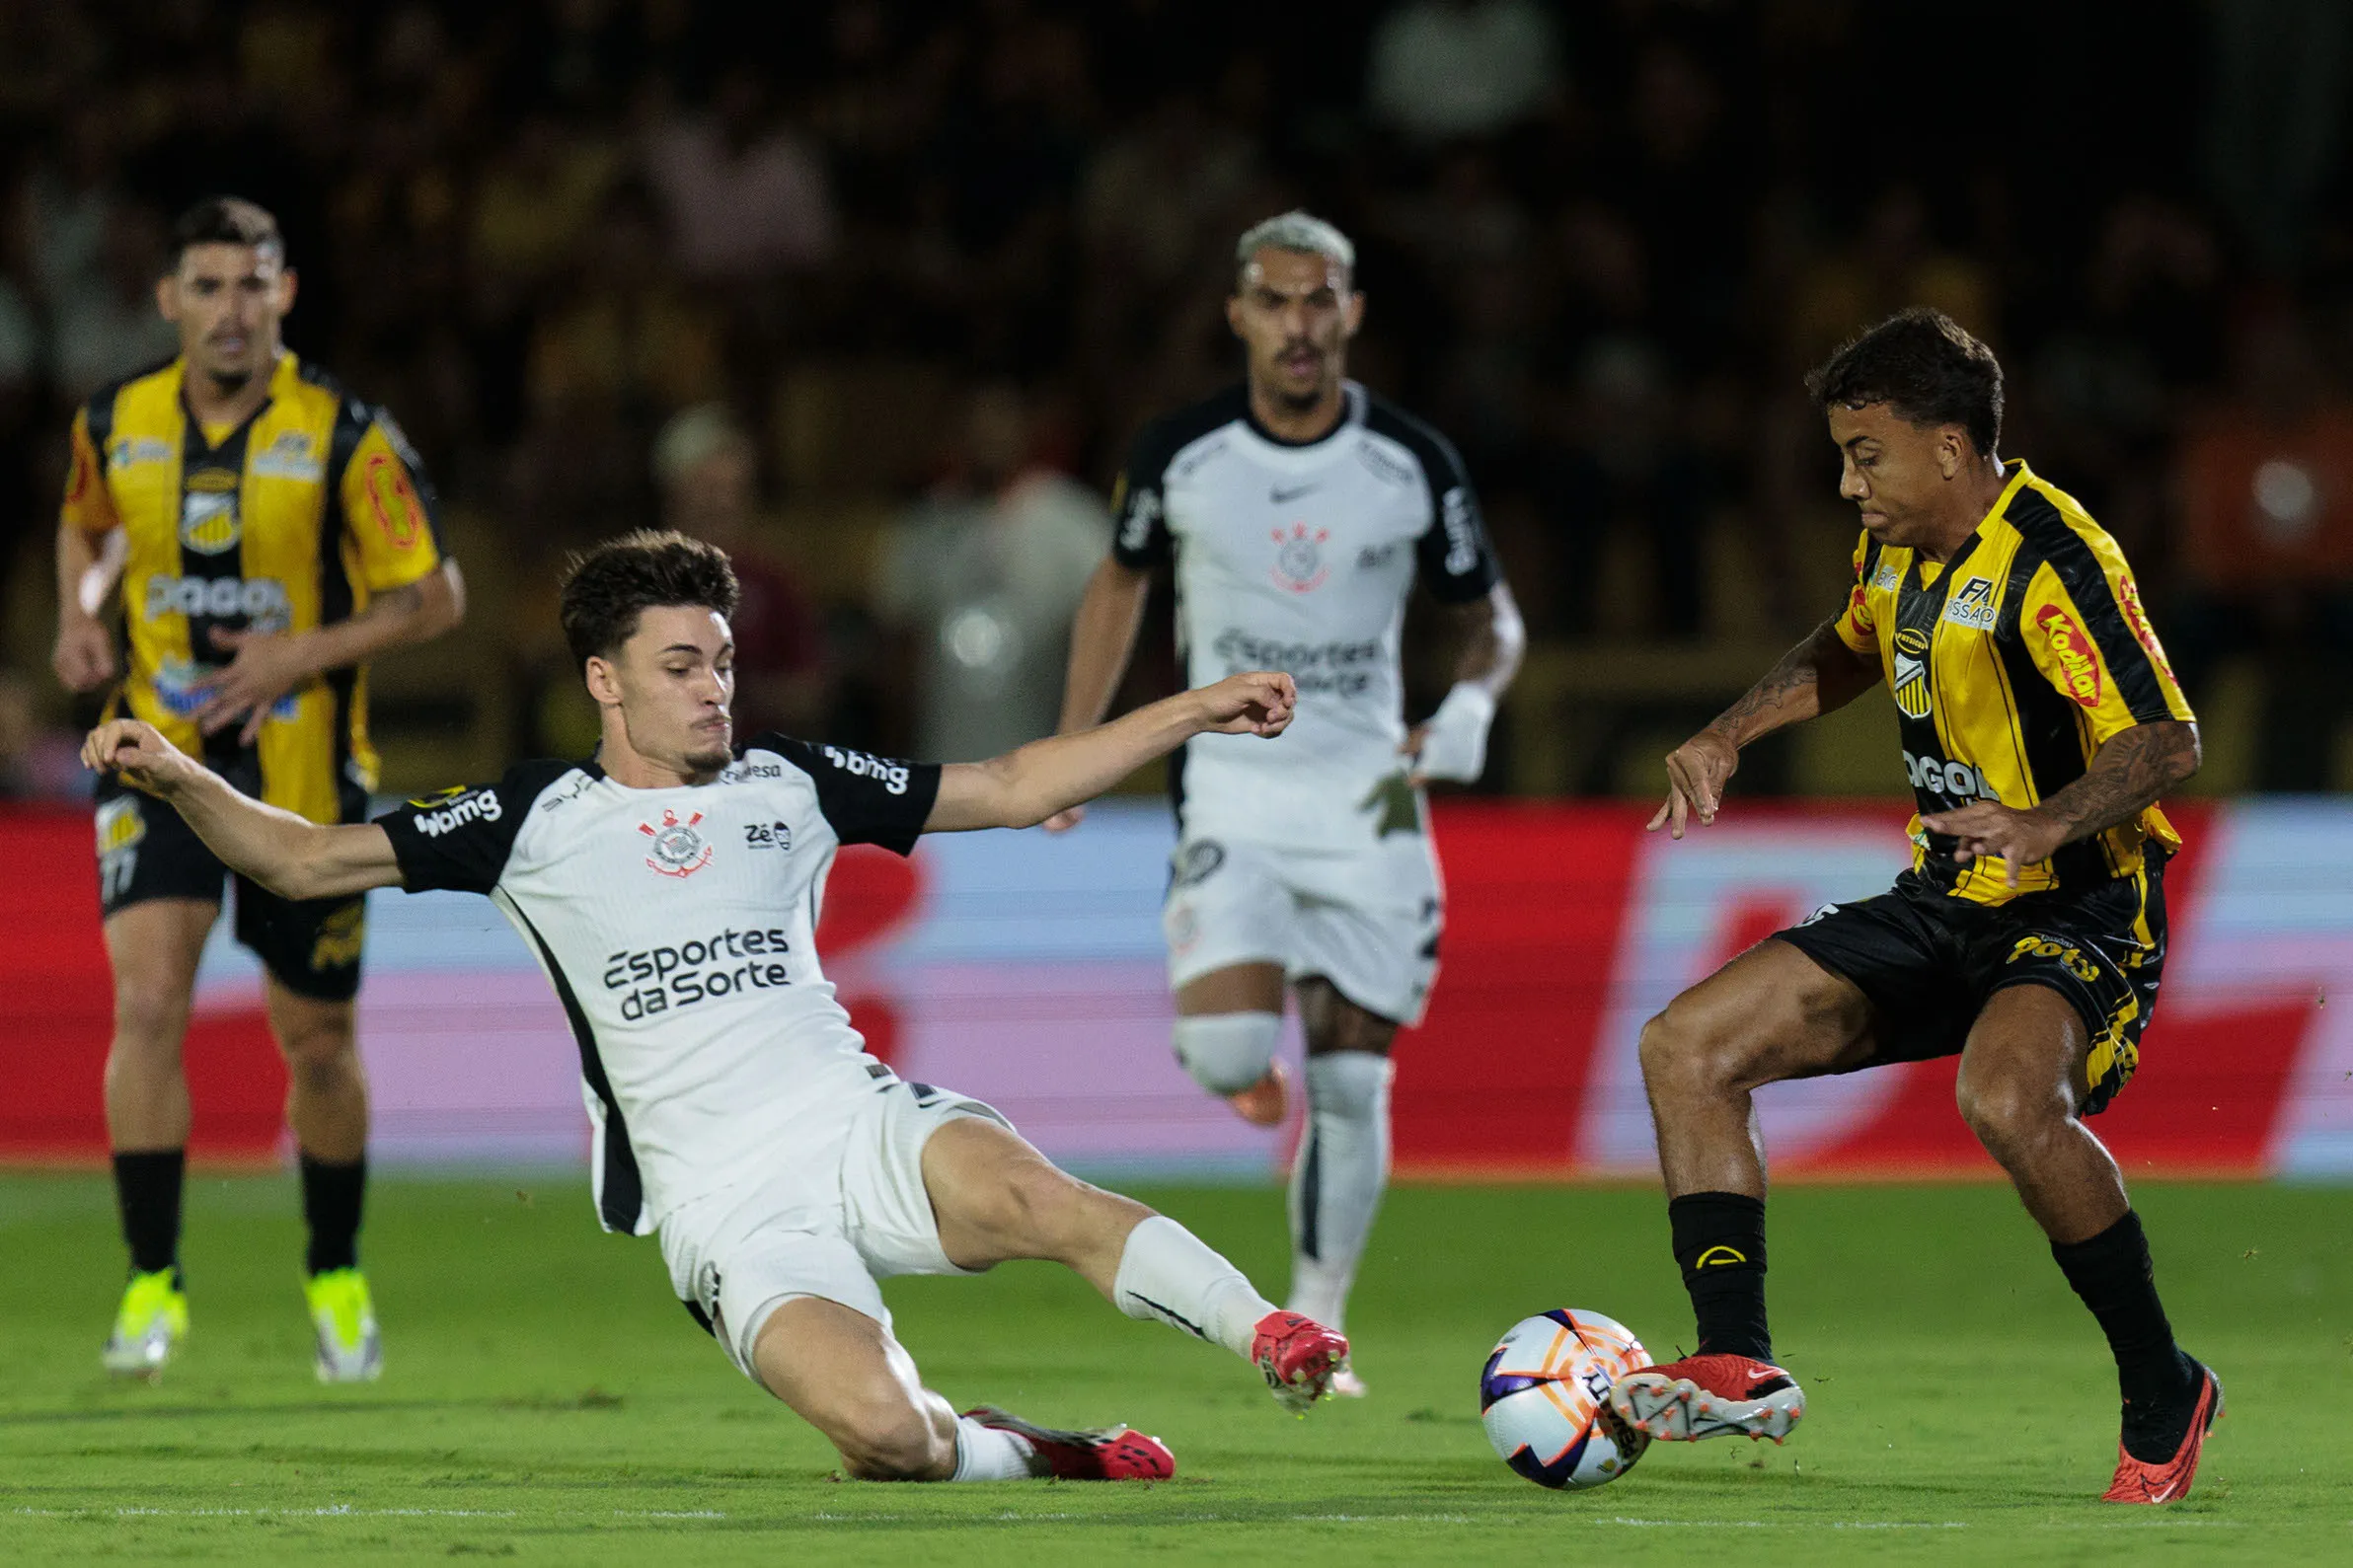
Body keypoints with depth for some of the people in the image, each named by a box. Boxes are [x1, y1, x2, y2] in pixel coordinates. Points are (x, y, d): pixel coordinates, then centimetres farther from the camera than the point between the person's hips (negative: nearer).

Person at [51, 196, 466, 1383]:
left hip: (301, 771, -1)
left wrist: (308, 654, -19)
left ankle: (336, 1275, 32)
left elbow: (434, 596, -6)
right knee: (149, 999, -19)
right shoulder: (116, 425, -2)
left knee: (316, 1042, 8)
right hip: (160, 753, 1)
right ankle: (153, 1285, -13)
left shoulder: (345, 438, -11)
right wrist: (78, 615, 1)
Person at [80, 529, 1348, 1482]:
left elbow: (1015, 787, 21)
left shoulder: (790, 784, 14)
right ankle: (1021, 1452, 0)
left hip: (858, 1124, 2)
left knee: (1027, 1194, -35)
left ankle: (1279, 1341, -30)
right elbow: (303, 861, 6)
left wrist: (1195, 713, 16)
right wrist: (178, 780, -11)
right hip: (724, 1201, -2)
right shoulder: (538, 820, 7)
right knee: (880, 1433, -30)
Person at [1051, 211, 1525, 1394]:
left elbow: (1492, 616, 8)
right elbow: (1120, 585, 14)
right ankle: (1260, 1071, 16)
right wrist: (1072, 750, 10)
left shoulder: (1414, 465, -5)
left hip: (1369, 798, 1)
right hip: (1233, 789, -1)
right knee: (1226, 1047, -22)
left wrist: (1471, 701, -14)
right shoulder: (1177, 454, -5)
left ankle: (1315, 1323, 17)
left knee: (1352, 1082, 1)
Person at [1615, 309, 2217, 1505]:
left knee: (2005, 1098, -38)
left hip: (2079, 914, -9)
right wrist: (1729, 735, 14)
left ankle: (2162, 1395, -20)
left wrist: (2048, 824, -42)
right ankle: (1737, 1364, -7)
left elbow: (2164, 741, -25)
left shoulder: (2052, 560, -20)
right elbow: (1850, 647, 29)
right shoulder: (1897, 546, 6)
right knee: (1685, 1048, -1)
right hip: (1944, 906, 9)